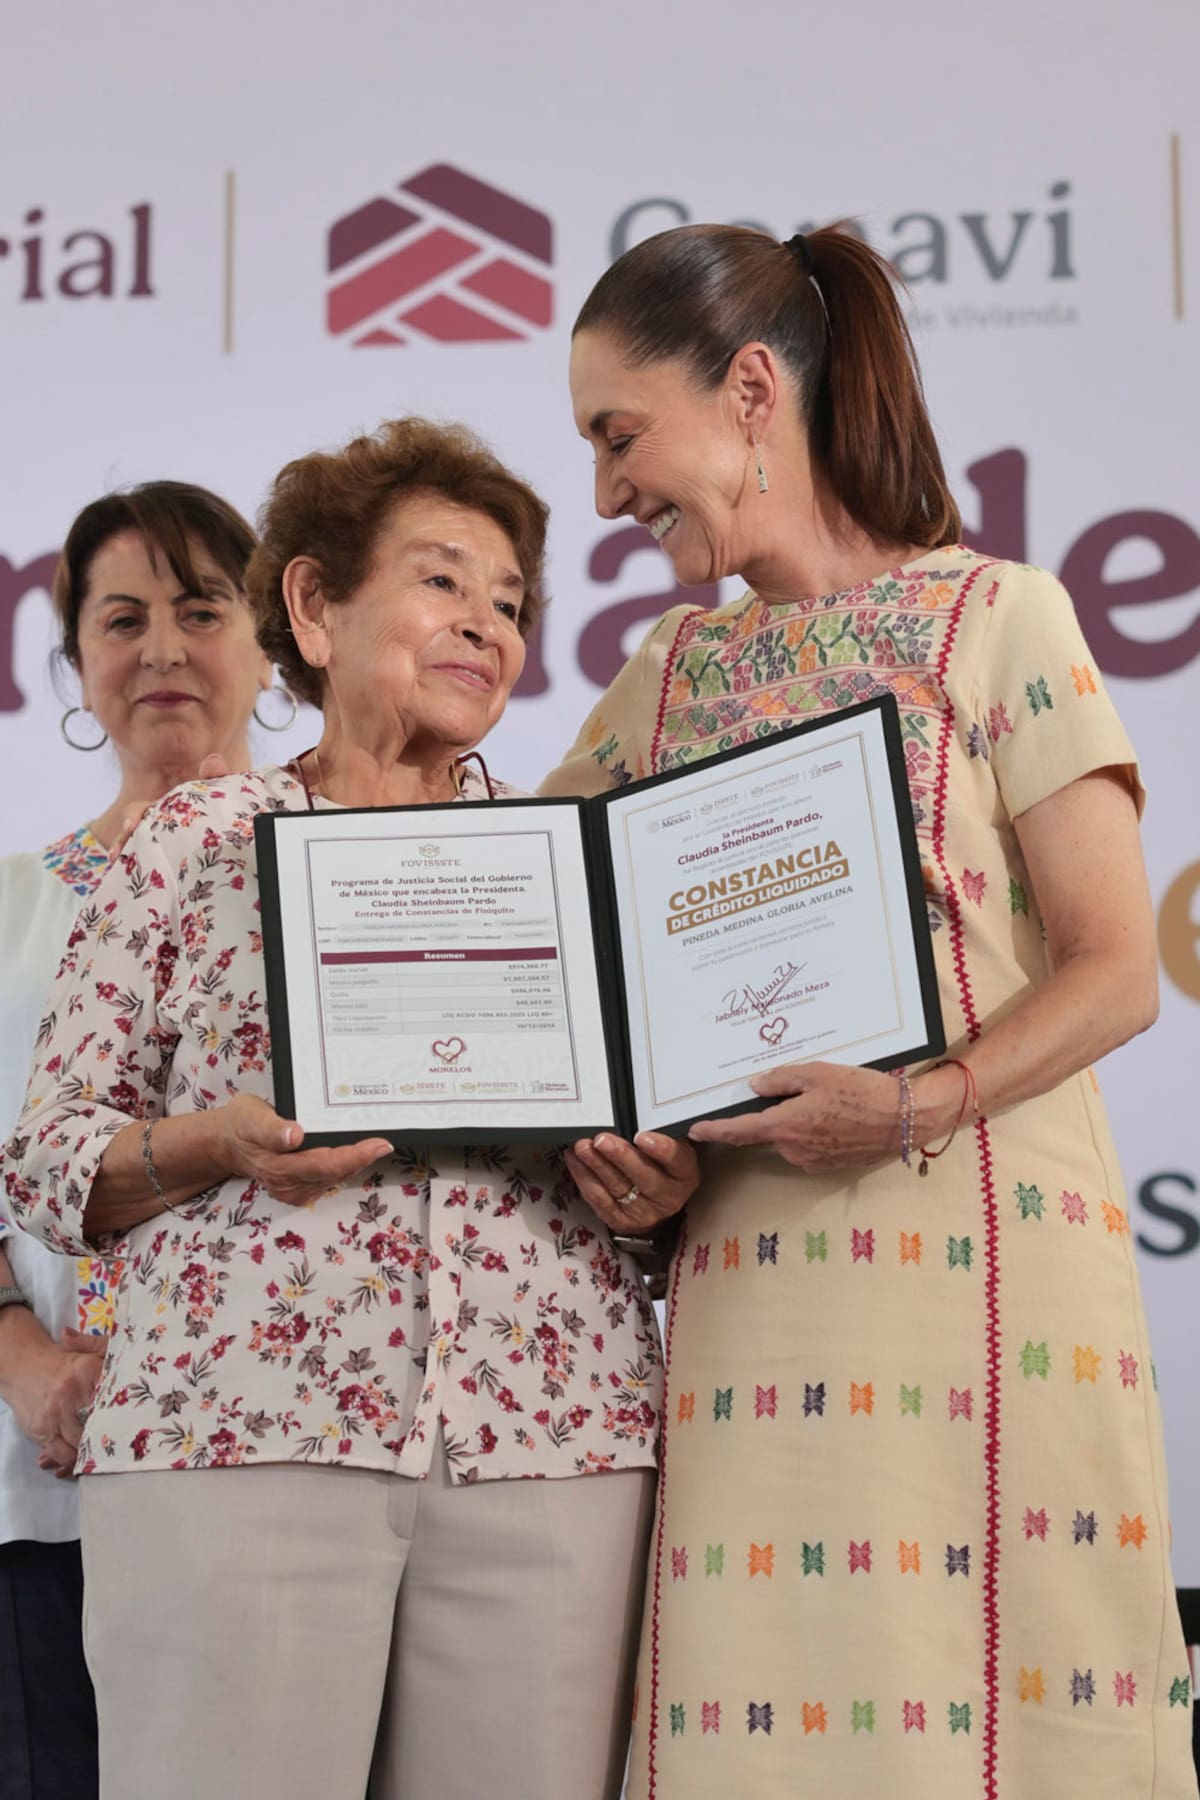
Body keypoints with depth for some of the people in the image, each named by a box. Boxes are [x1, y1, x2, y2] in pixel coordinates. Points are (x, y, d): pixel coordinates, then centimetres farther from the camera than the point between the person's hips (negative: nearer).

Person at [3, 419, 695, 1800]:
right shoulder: (198, 841, 10)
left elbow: (665, 1143, 20)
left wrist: (664, 1180, -4)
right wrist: (216, 1143, -11)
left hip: (550, 1440, 2)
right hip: (240, 1429, -2)